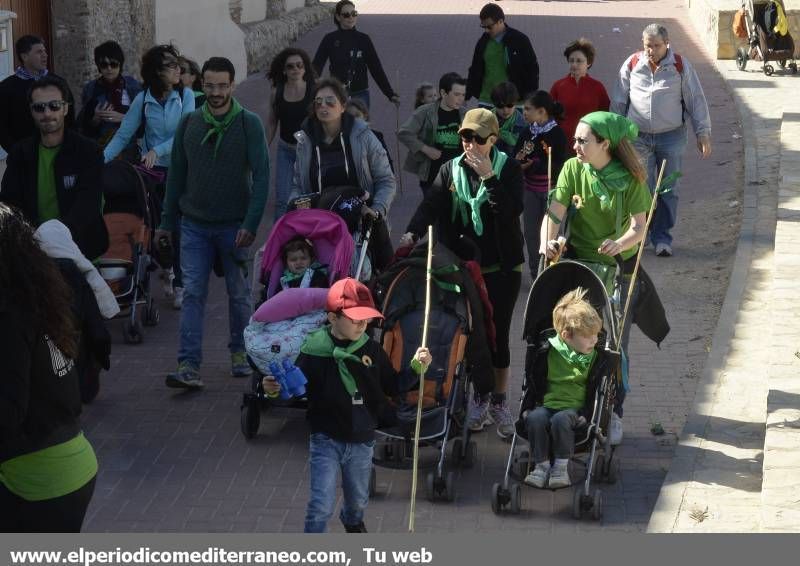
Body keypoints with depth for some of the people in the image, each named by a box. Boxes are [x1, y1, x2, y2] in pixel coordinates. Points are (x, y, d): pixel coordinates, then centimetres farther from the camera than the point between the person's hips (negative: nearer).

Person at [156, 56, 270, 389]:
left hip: (234, 225, -2)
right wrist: (167, 222, 9)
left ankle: (240, 352, 28)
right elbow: (176, 175, 10)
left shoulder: (249, 124, -5)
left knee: (239, 293, 10)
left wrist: (251, 223, -16)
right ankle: (189, 365, -9)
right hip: (194, 224, 2)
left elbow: (261, 175, -8)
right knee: (193, 293, -6)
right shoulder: (189, 124, 4)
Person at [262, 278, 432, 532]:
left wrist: (415, 369, -8)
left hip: (362, 441, 4)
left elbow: (392, 387, 5)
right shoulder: (314, 349, -14)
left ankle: (353, 521, 59)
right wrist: (274, 390, -27)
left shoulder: (372, 349, -5)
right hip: (326, 440, -4)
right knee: (322, 505, -11)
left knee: (358, 499, 25)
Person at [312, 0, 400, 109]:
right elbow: (316, 66, -5)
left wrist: (390, 94, 0)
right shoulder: (330, 40, 0)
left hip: (360, 95, 0)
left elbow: (376, 69, 4)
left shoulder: (363, 39, 2)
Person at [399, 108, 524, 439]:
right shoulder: (451, 171, 4)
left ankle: (499, 402, 15)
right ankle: (481, 398, 22)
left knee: (498, 335, 2)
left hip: (502, 268, -2)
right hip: (463, 267, 2)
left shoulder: (508, 169, -4)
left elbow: (512, 210, -18)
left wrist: (488, 177, -23)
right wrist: (412, 233, -29)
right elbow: (431, 204, -11)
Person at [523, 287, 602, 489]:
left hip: (575, 407, -2)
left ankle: (561, 468, -21)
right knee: (535, 418, -30)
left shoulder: (594, 356, 3)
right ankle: (541, 466, -20)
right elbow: (534, 378, 10)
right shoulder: (550, 351, 3)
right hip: (548, 404, 2)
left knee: (561, 419, -34)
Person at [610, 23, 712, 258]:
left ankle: (662, 237, 9)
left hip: (671, 135, 0)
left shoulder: (680, 66, -2)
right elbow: (619, 102, 9)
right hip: (638, 136, 1)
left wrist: (703, 133, -1)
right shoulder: (632, 65, 1)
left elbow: (696, 100, 2)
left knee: (668, 190, 2)